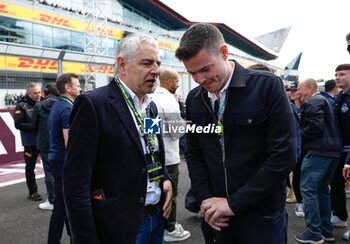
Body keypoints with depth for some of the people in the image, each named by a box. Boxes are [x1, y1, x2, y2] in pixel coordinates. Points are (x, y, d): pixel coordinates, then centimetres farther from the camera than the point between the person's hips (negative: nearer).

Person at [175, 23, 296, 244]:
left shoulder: (267, 85, -13)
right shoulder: (194, 99, 2)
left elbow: (284, 155, -17)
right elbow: (194, 154, 8)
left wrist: (234, 203, -15)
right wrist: (205, 199, -6)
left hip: (260, 217, -3)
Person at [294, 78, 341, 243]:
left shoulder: (312, 102, -9)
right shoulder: (324, 100, 23)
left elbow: (315, 128, -20)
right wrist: (300, 109, 14)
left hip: (318, 152, -11)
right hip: (333, 152, 11)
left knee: (308, 188, -7)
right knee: (322, 189, 17)